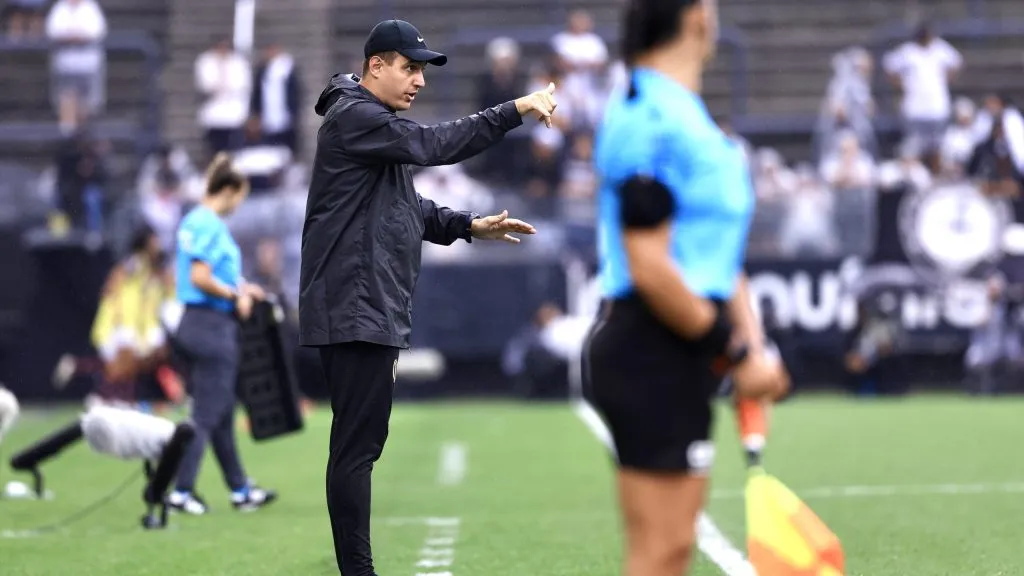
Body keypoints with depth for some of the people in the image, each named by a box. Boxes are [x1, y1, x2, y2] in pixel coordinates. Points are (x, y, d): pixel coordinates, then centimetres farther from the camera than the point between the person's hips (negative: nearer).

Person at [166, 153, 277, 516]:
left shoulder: (193, 221, 13)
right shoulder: (212, 226, -16)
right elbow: (200, 278, -24)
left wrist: (237, 287, 16)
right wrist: (236, 295, -11)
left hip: (194, 323, 10)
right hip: (213, 325, -10)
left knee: (222, 415, 15)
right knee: (207, 415, -4)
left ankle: (240, 490, 22)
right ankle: (181, 492, -2)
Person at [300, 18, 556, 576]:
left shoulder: (381, 124, 22)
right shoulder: (353, 116, -10)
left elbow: (409, 209, 23)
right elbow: (432, 145, -20)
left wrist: (470, 226, 9)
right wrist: (516, 110, -19)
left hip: (375, 311, 10)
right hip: (353, 311, -10)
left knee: (361, 443, 11)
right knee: (356, 445, -11)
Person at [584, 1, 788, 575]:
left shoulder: (684, 114, 16)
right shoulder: (652, 119, -16)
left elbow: (718, 253, 21)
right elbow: (650, 269, -21)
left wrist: (752, 344, 8)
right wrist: (736, 355, -15)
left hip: (682, 353, 10)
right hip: (654, 350, -10)